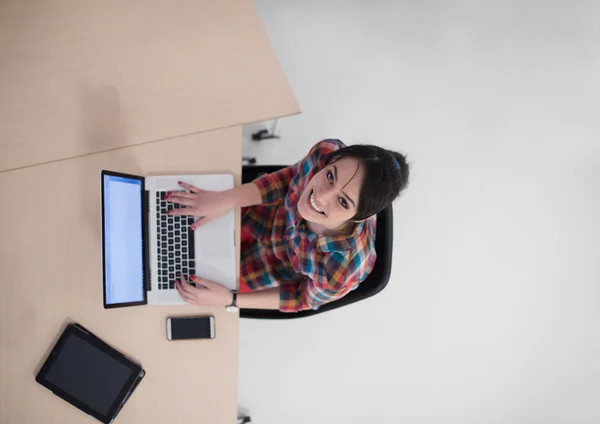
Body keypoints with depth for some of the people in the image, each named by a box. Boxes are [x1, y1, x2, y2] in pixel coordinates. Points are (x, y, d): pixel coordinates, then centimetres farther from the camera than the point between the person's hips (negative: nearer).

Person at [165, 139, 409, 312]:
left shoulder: (342, 269, -46)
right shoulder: (328, 152, -39)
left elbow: (304, 298, -22)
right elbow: (294, 176, -15)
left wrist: (229, 300, -24)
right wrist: (226, 200, -25)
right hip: (273, 217, 3)